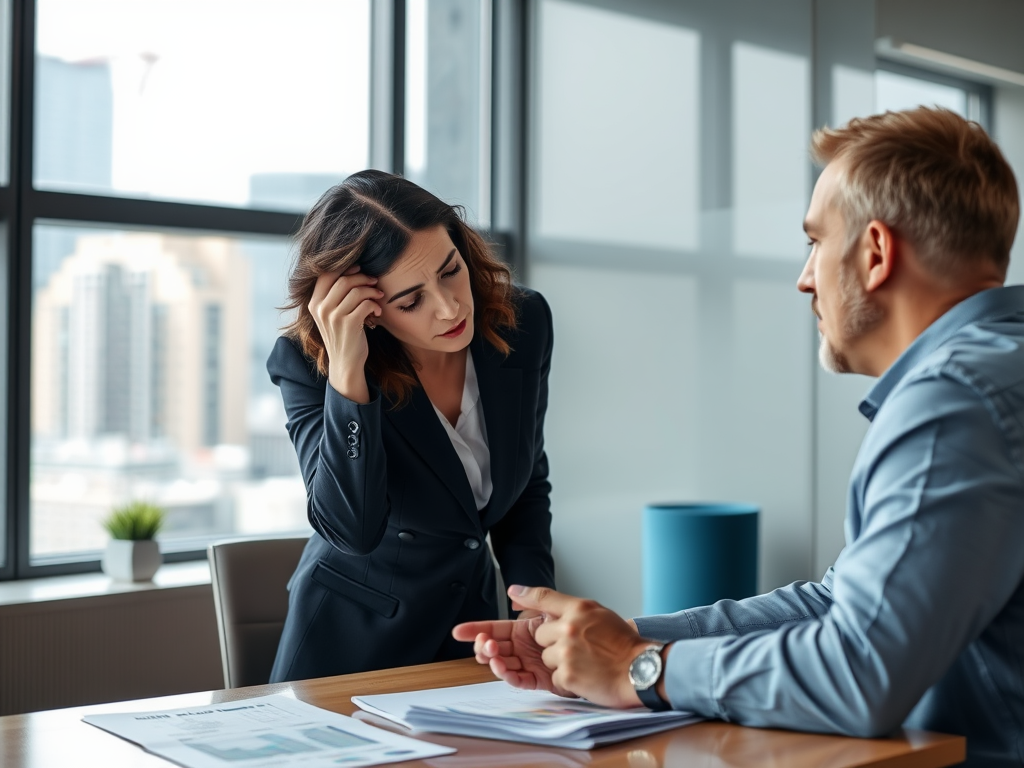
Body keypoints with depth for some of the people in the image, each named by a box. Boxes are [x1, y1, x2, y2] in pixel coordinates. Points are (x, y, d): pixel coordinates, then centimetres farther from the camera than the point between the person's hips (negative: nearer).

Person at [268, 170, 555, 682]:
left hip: (468, 622, 4)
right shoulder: (308, 363, -17)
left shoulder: (524, 322, -7)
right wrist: (346, 373, -34)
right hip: (352, 636, -4)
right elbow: (353, 529, -27)